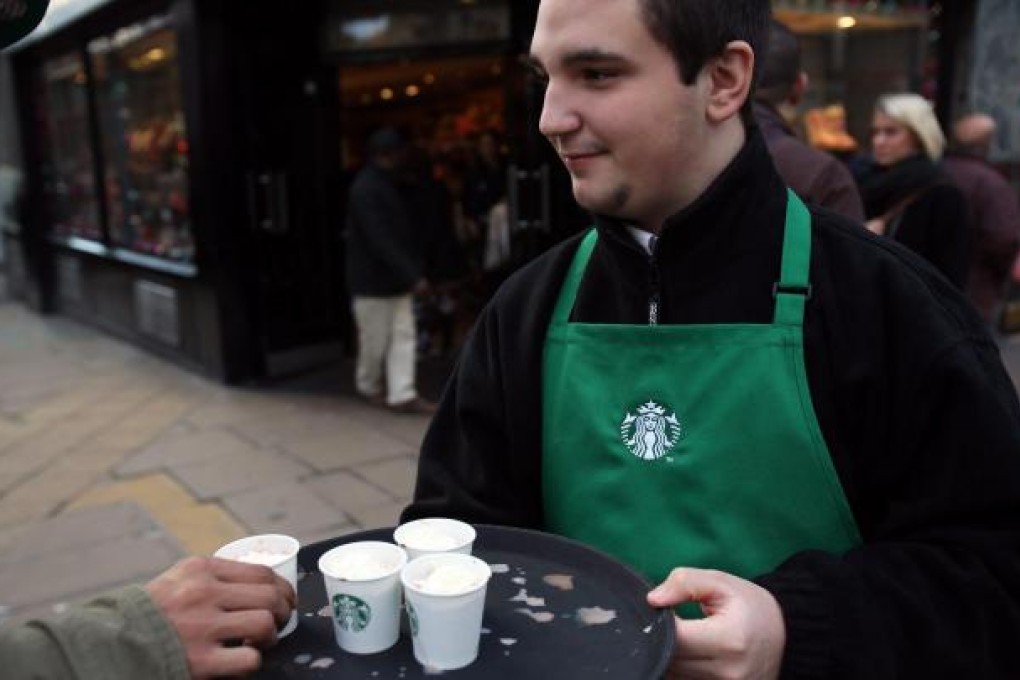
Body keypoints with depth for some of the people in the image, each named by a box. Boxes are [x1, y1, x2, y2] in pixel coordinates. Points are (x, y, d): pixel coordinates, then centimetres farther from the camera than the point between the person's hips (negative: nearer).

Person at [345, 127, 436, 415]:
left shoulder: (394, 185, 11)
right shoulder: (365, 189, -19)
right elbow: (381, 240, -25)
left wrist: (416, 270, 8)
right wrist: (413, 276, -27)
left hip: (397, 278, 9)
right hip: (372, 280, -8)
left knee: (404, 336, 5)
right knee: (375, 340, 6)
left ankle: (402, 394, 9)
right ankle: (368, 386, 28)